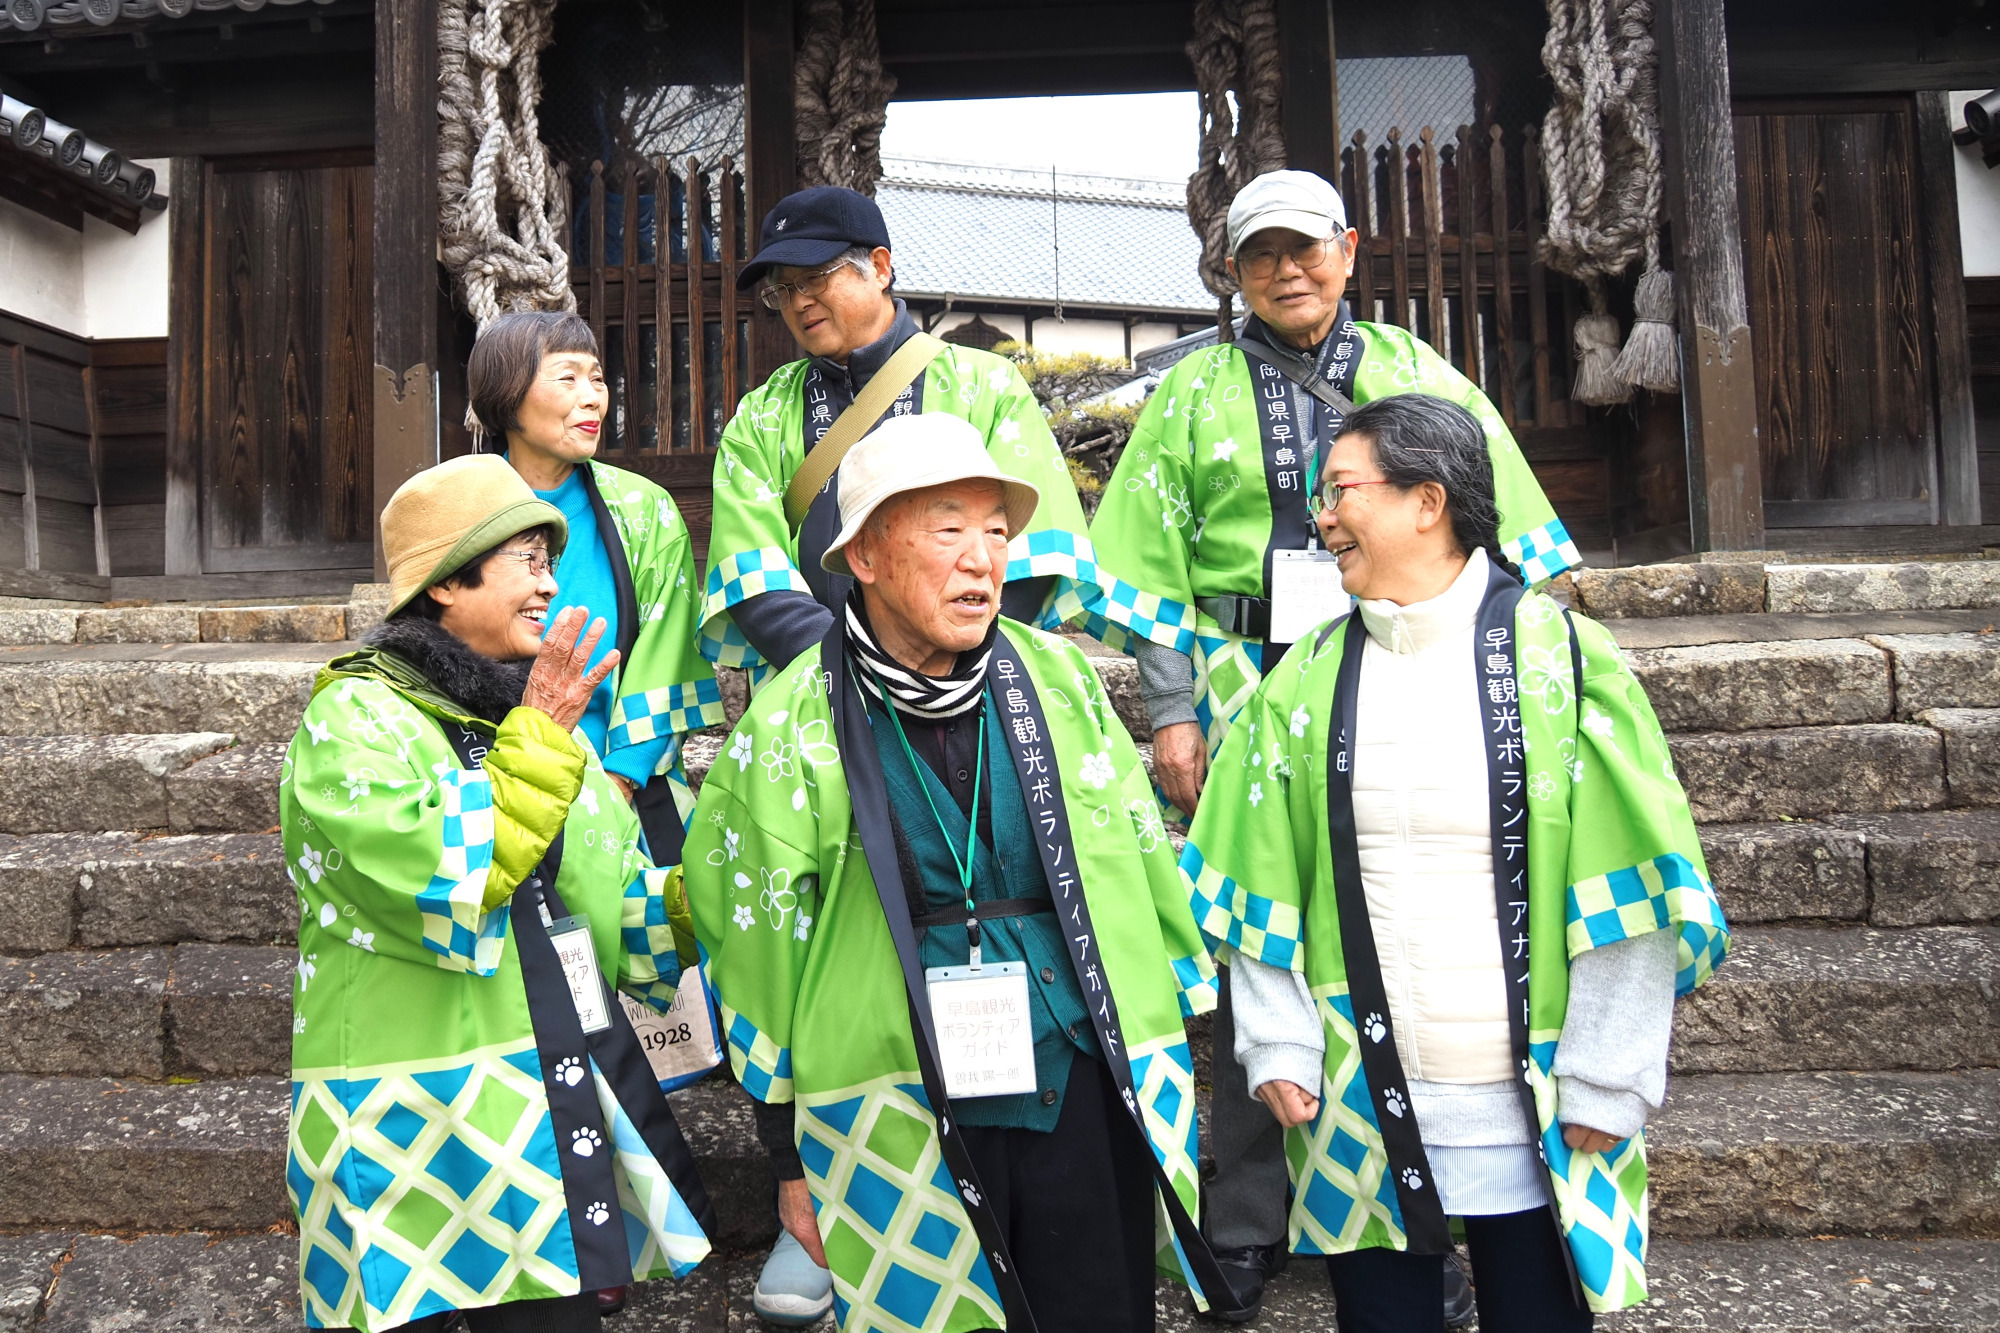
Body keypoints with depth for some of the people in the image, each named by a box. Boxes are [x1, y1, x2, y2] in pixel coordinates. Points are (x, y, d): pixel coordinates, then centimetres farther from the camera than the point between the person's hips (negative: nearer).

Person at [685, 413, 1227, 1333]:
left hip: (1091, 1093, 3)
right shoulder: (790, 726, -6)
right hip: (899, 1120, -2)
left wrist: (1172, 1061, 13)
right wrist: (792, 1154, 3)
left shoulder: (1058, 677, 1)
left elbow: (1144, 860, 9)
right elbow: (759, 939, -1)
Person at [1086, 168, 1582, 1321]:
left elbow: (1508, 536, 11)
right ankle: (1248, 1233, 20)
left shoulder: (1417, 373, 12)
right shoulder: (1197, 393, 9)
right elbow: (1152, 567, 4)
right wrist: (1173, 711, -3)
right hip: (1252, 696, -1)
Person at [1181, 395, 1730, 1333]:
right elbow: (1261, 889, 5)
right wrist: (1277, 1045, -3)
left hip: (1532, 1105, -2)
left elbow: (1630, 893, -6)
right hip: (1359, 1108, 2)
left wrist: (1606, 1080, -8)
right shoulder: (1305, 680, 1)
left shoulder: (1558, 655, -6)